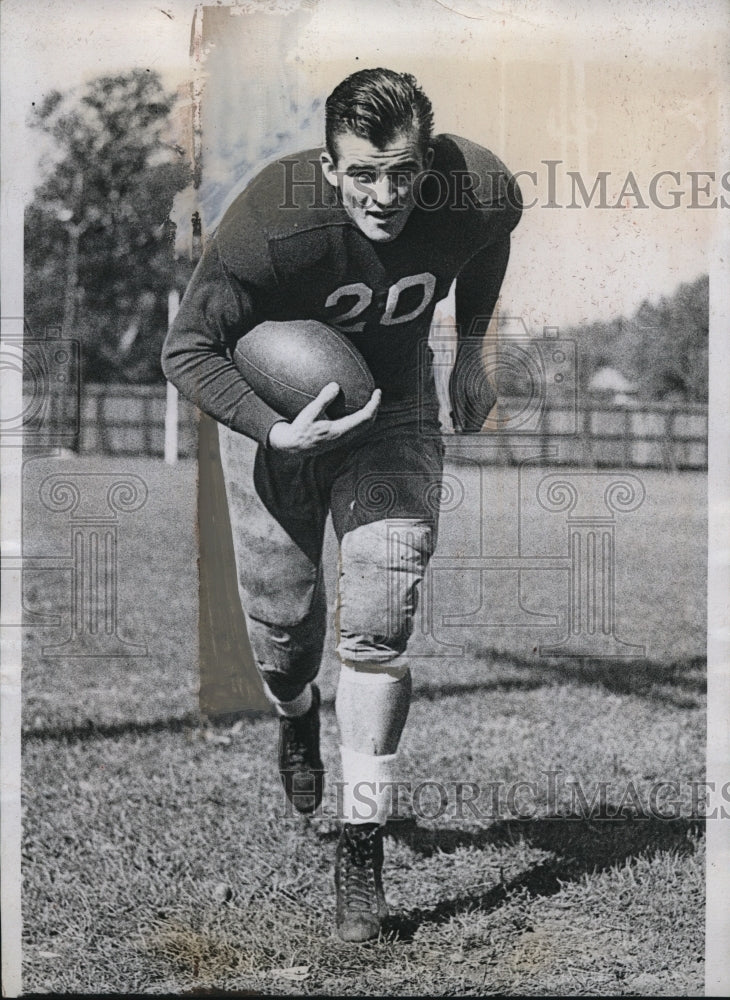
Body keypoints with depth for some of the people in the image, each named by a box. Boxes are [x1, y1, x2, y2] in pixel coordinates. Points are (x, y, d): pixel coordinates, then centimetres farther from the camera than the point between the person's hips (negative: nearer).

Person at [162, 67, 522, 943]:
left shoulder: (482, 192, -23)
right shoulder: (271, 224, -33)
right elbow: (186, 350, -23)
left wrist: (470, 354, 10)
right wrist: (276, 432, -36)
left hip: (395, 413, 1)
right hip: (274, 410, -1)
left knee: (378, 629, -10)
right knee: (281, 622, 6)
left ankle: (362, 846, 2)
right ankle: (296, 718, 45)